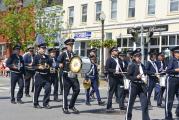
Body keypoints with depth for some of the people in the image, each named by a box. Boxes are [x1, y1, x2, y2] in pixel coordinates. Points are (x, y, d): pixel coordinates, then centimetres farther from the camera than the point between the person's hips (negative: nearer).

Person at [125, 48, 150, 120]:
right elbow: (128, 76, -10)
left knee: (145, 102, -2)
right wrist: (136, 77, -22)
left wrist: (144, 79, 5)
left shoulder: (142, 66, 11)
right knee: (130, 103, 7)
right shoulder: (132, 65, -8)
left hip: (142, 85, 5)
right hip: (134, 85, -5)